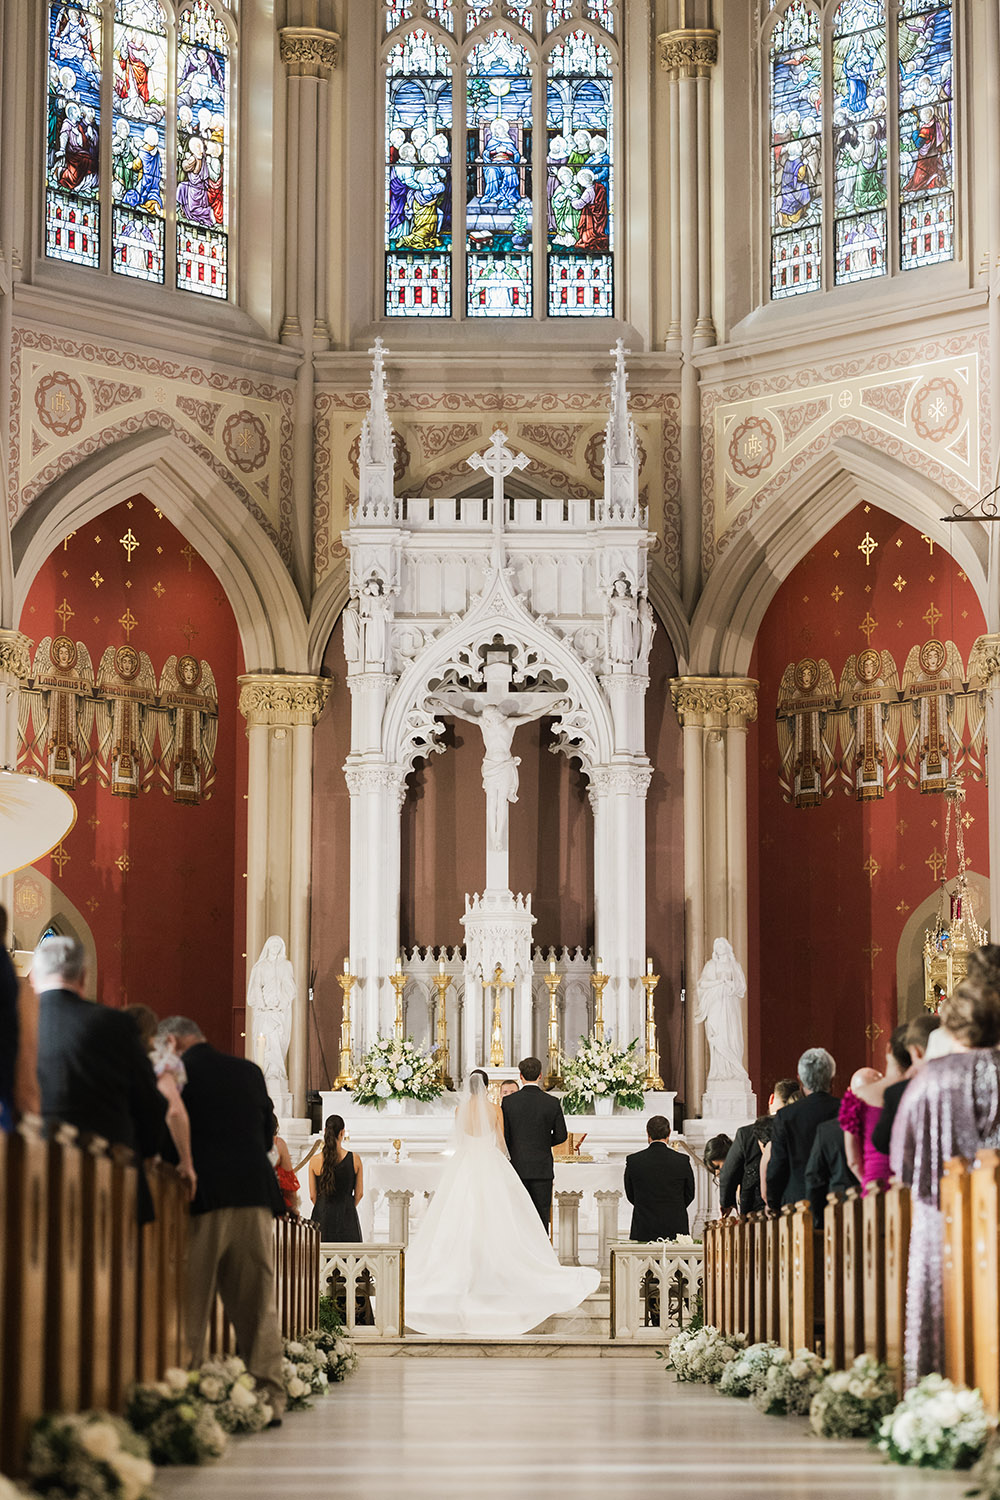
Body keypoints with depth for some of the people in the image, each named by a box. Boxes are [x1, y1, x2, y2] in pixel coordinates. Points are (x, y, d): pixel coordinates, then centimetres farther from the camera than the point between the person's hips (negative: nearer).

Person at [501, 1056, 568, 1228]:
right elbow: (561, 1135, 1)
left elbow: (503, 1135, -4)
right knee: (542, 1212, 3)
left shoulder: (508, 1102, -6)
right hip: (543, 1168, 0)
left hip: (517, 1166, 0)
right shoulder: (552, 1103, -4)